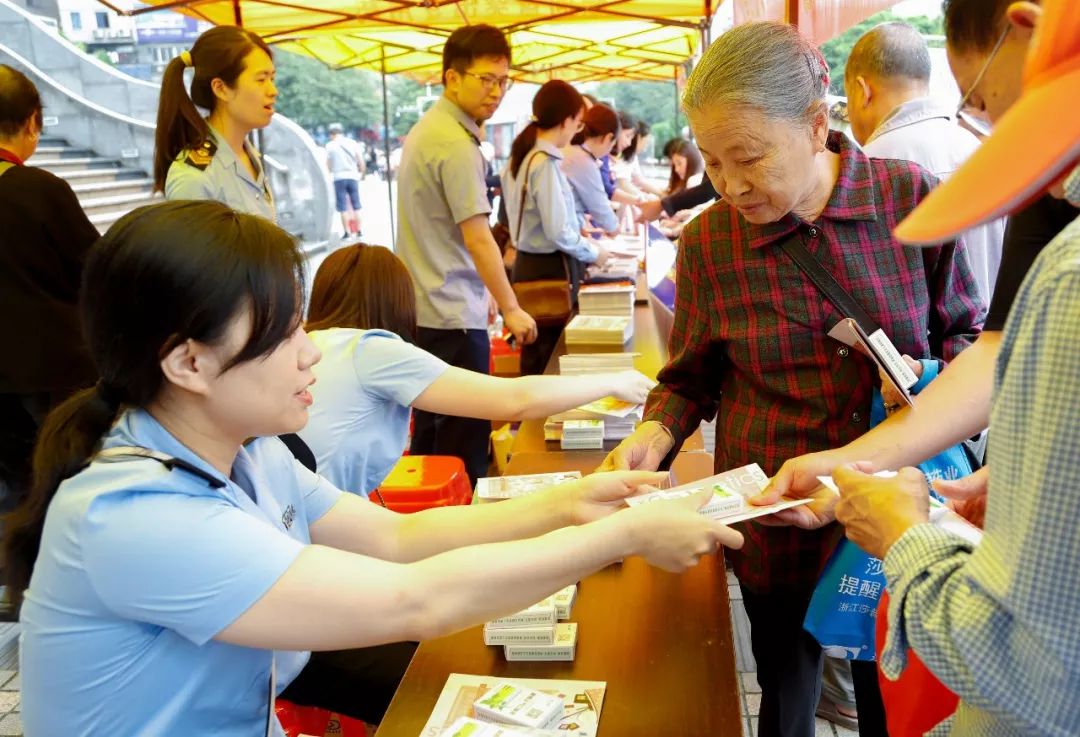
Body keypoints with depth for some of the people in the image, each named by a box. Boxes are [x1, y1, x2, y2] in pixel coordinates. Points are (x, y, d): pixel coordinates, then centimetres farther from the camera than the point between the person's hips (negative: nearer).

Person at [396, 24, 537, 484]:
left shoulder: (427, 129, 13)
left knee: (430, 430, 17)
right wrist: (511, 309, -11)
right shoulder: (456, 144, -17)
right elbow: (478, 239, -20)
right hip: (452, 313, -10)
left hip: (423, 308, 10)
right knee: (464, 441, -2)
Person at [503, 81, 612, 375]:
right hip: (551, 268, -9)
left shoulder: (520, 157, 8)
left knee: (535, 352, 14)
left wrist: (578, 235, 21)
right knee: (551, 354, -1)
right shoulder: (546, 164, -19)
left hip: (528, 262, 9)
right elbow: (558, 233, -21)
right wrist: (593, 253, -5)